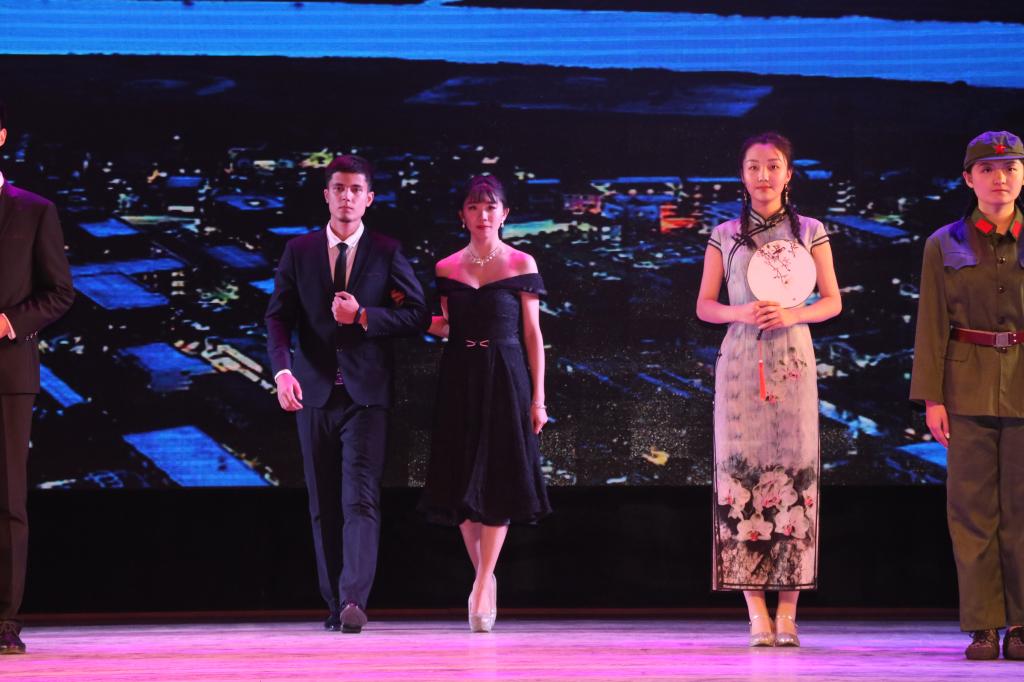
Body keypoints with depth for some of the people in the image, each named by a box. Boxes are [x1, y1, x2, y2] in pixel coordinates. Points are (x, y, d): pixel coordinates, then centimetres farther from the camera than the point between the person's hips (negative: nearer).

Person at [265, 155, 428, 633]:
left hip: (367, 394, -3)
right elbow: (278, 317, 3)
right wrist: (283, 369, -14)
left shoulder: (386, 253, 4)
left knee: (361, 499, -14)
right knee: (324, 504, 6)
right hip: (315, 392, 3)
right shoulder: (299, 251, 8)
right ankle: (335, 603, 13)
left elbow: (417, 316, 1)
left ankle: (354, 600, -24)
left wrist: (363, 316, -13)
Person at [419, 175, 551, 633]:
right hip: (460, 379, 3)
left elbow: (532, 335, 0)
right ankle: (485, 578, 19)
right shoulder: (447, 268, 8)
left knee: (500, 480, -6)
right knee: (463, 480, 3)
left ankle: (480, 590, -6)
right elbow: (446, 329, 13)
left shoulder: (521, 264, 1)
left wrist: (538, 397, -5)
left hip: (506, 379, -3)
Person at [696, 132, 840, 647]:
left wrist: (793, 313, -11)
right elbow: (704, 305, 9)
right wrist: (741, 313, -11)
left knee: (793, 470, -6)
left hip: (792, 359, 0)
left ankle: (787, 612, -3)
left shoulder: (809, 232, 8)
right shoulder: (724, 235, 9)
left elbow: (832, 301, 8)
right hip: (740, 360, 0)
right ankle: (756, 611, -4)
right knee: (741, 469, -7)